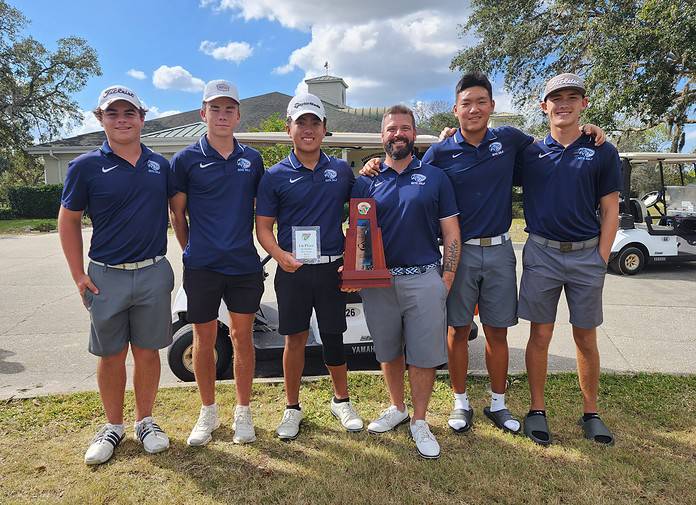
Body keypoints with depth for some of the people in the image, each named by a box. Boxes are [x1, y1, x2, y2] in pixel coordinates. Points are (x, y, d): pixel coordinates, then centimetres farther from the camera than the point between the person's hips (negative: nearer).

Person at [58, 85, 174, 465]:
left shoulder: (160, 165, 6)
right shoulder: (86, 166, -3)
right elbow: (68, 221, 2)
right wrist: (78, 275, -2)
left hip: (154, 273, 2)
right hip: (106, 276, -1)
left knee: (147, 351, 9)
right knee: (111, 355, 10)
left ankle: (145, 422, 26)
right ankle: (113, 426, 27)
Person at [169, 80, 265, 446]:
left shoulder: (252, 159, 6)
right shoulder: (186, 159, -1)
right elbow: (177, 214, 5)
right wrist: (191, 250, 7)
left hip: (245, 265, 2)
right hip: (201, 266, -1)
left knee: (242, 336, 9)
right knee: (204, 338, 9)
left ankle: (243, 411, 24)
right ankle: (208, 411, 27)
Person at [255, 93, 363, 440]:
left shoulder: (342, 170, 7)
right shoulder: (275, 176, 0)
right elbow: (263, 227, -1)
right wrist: (279, 254, -20)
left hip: (332, 268, 2)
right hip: (293, 269, -1)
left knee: (333, 337, 10)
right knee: (295, 338, 7)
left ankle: (341, 401, 30)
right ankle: (292, 407, 24)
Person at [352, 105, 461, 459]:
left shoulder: (434, 177, 4)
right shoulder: (366, 181, 7)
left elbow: (451, 233, 3)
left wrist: (447, 277, -5)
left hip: (424, 279, -1)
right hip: (378, 280, 2)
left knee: (424, 356, 4)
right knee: (388, 352, 16)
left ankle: (419, 422, 22)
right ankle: (397, 408, 36)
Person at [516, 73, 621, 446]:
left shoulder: (602, 152, 4)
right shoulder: (529, 153, 5)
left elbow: (609, 211, 4)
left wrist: (601, 259, -3)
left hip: (587, 256, 0)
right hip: (541, 253, 0)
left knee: (586, 338, 10)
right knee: (540, 335, 5)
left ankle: (591, 412, 25)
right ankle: (537, 410, 19)